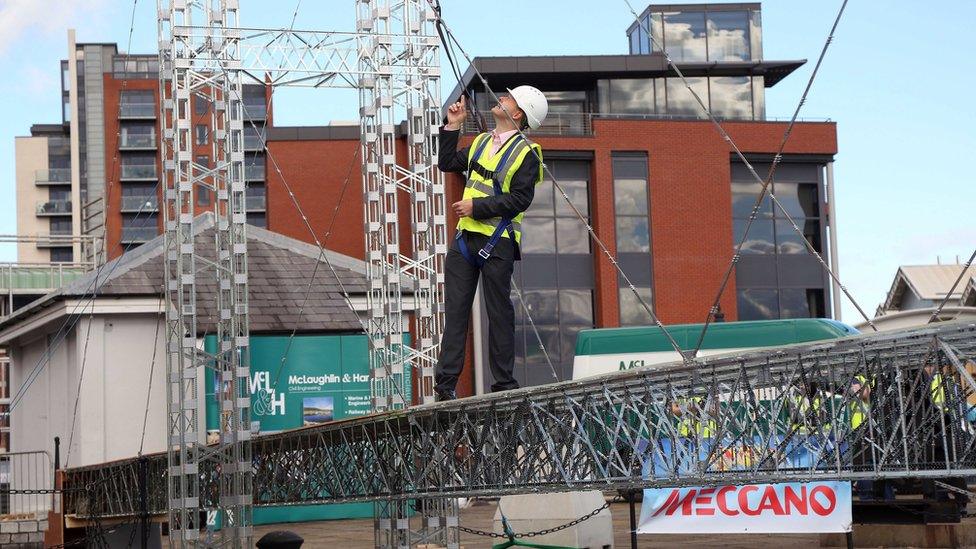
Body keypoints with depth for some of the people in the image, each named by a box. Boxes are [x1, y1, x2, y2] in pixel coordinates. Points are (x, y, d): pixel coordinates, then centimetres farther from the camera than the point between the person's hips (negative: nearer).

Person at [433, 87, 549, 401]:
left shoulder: (525, 153, -6)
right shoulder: (481, 142, 17)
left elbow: (520, 199, -15)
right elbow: (447, 163, 22)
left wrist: (477, 206, -18)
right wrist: (452, 127, 16)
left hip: (497, 243, -6)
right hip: (465, 238, 6)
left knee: (499, 313, -1)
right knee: (455, 311, 1)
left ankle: (505, 384, 6)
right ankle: (445, 384, 0)